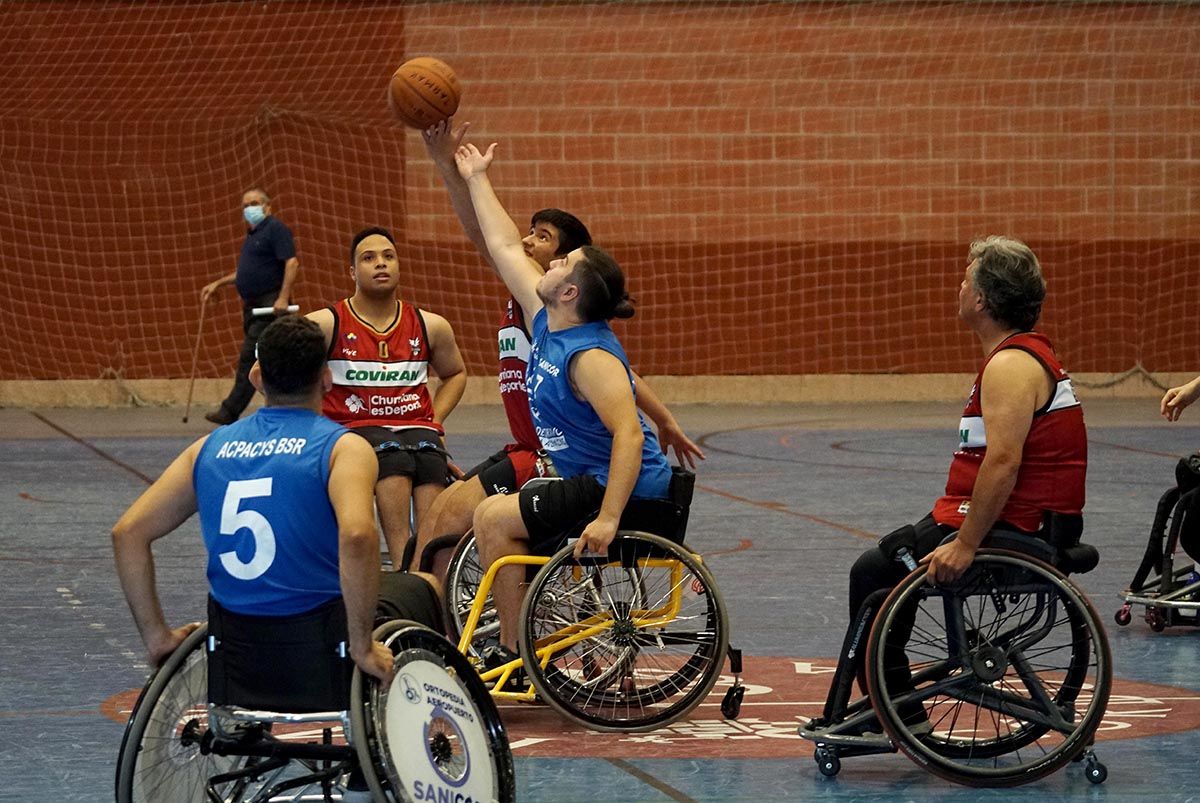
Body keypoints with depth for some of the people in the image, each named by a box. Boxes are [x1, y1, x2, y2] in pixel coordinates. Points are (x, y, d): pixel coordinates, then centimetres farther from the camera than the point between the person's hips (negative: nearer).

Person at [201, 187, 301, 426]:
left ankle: (230, 411, -15)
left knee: (249, 357, -12)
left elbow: (292, 263, -18)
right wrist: (218, 283, 26)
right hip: (252, 305, 10)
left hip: (270, 304, -10)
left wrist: (283, 298, -26)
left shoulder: (275, 229, -9)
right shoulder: (252, 234, 20)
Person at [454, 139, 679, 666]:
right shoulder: (547, 324, 4)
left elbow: (628, 435, -33)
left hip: (624, 490, -10)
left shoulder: (591, 356, -24)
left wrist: (608, 519, -39)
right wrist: (476, 180, 22)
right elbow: (504, 247, 15)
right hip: (586, 480, 10)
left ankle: (514, 653, -8)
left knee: (495, 518, -13)